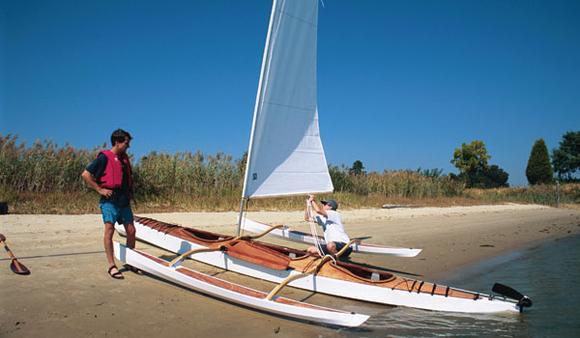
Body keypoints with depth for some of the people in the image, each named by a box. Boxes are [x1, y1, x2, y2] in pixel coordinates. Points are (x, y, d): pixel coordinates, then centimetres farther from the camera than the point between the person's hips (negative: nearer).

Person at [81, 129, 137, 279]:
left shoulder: (124, 158, 15)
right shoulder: (104, 157, -7)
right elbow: (85, 174, -11)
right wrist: (100, 189, -13)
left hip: (124, 200, 7)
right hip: (109, 199, -7)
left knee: (131, 231, 5)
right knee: (109, 230, -9)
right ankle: (112, 266, -2)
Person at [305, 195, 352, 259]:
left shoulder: (335, 214, -9)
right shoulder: (322, 217, 16)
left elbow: (318, 210, -24)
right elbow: (307, 218, 19)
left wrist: (313, 201, -6)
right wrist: (309, 204, 8)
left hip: (343, 245, -9)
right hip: (332, 245, 9)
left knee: (330, 245, -40)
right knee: (311, 250, 2)